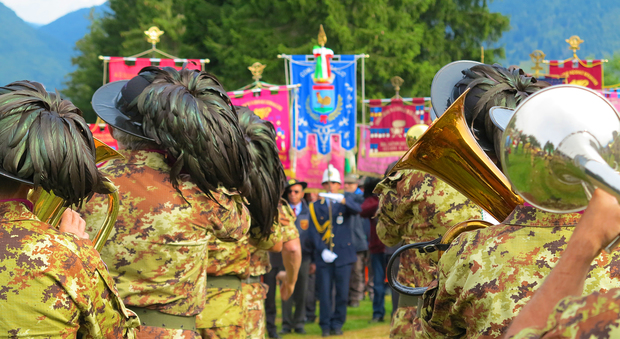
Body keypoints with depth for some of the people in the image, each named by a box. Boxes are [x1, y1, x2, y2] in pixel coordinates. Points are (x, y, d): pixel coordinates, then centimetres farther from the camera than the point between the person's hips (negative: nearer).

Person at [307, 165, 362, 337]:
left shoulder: (346, 200, 7)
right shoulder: (316, 206, 7)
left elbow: (357, 210, -17)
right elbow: (313, 232, 1)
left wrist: (344, 200, -35)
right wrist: (322, 251, -12)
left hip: (343, 254, 0)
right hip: (323, 257, 0)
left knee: (342, 293, 2)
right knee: (324, 293, -1)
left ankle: (337, 324, 13)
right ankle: (325, 326, 8)